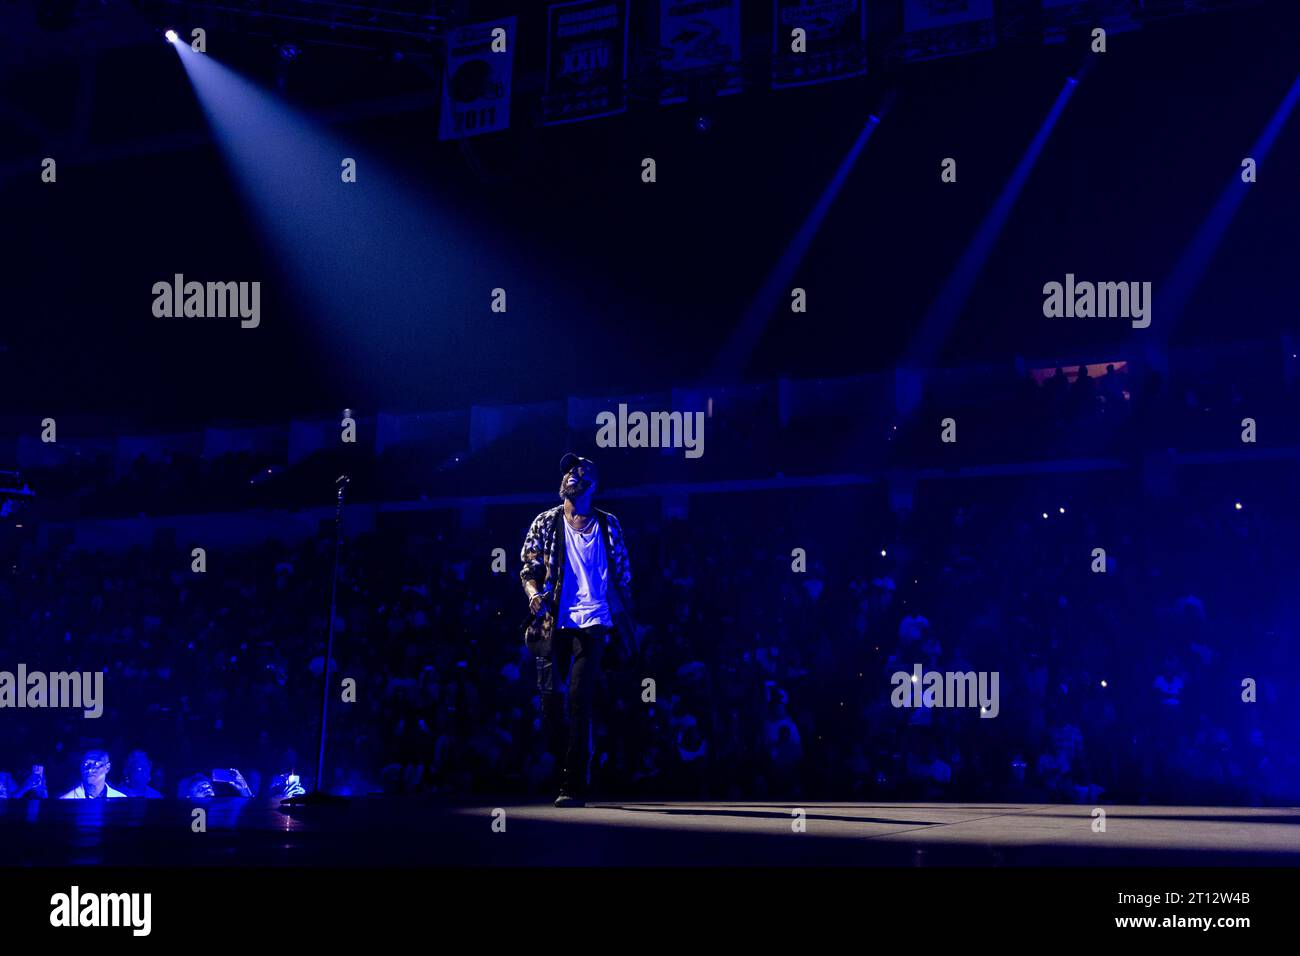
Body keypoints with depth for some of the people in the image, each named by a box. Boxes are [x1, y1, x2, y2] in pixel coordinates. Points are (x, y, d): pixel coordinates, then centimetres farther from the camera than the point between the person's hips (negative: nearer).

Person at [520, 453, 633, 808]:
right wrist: (534, 595, -17)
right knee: (550, 694, 0)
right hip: (554, 622, 1)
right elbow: (529, 569, 4)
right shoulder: (546, 523, 8)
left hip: (592, 622, -1)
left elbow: (622, 575, 13)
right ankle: (561, 763, 24)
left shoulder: (608, 524, 9)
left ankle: (574, 785, -8)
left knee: (579, 699, -10)